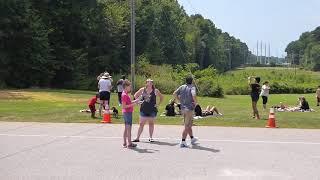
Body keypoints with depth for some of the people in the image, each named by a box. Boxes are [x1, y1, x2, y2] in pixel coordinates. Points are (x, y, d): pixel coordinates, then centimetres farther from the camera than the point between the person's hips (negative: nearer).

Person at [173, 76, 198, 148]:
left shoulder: (182, 87, 8)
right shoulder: (192, 87, -9)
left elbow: (174, 94, 4)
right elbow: (194, 95, -28)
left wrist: (180, 100, 12)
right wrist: (196, 102, -12)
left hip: (183, 108, 7)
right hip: (189, 108, -7)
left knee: (189, 124, 21)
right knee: (187, 126, -3)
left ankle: (192, 138, 36)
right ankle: (183, 142, -6)